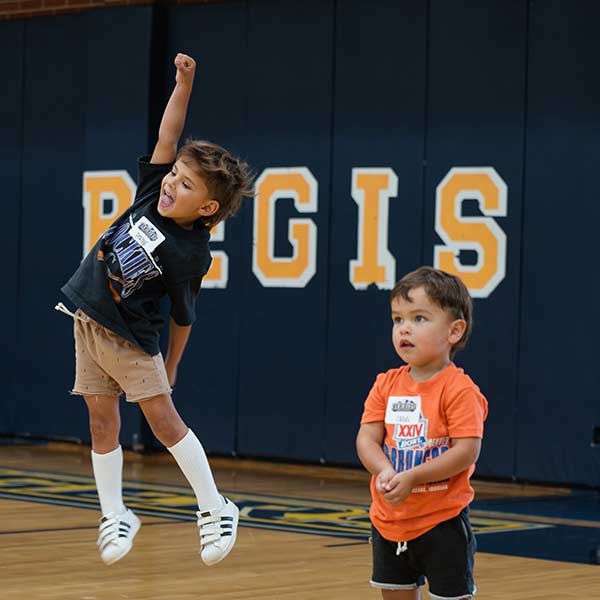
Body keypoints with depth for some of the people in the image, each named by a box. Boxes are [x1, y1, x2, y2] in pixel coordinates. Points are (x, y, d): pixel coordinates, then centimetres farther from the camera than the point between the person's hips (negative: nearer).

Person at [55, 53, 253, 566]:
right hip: (88, 321, 6)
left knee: (163, 418, -6)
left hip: (130, 337, -6)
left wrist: (171, 365, 0)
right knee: (102, 421, 8)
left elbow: (183, 316, -9)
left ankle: (215, 509, 6)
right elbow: (168, 135, -7)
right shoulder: (153, 193, -6)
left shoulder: (190, 255, -20)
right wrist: (183, 84, -18)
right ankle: (115, 516, 16)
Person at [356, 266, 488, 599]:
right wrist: (385, 471, -23)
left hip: (442, 522, -6)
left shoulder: (458, 389, -15)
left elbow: (466, 451, -21)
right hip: (389, 519, 6)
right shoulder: (386, 385, 2)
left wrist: (411, 477, -26)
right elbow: (367, 438, -2)